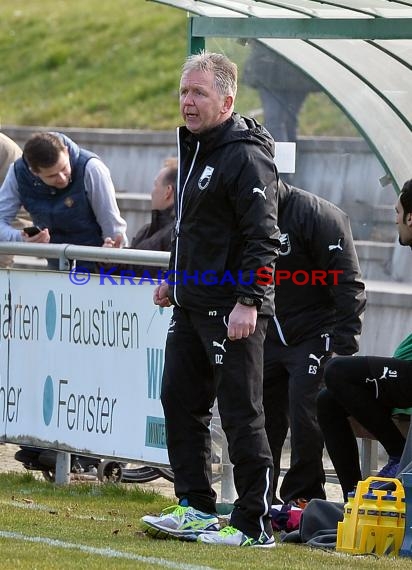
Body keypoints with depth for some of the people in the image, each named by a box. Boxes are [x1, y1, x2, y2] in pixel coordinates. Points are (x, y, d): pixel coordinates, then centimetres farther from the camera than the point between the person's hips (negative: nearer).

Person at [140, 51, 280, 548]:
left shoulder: (245, 156, -15)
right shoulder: (192, 148, 15)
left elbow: (262, 237, -19)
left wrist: (248, 301, -24)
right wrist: (174, 279, 25)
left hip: (232, 308, -10)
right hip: (191, 303, 10)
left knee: (240, 414, -6)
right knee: (179, 400, 12)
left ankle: (253, 523, -3)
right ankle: (196, 509, 20)